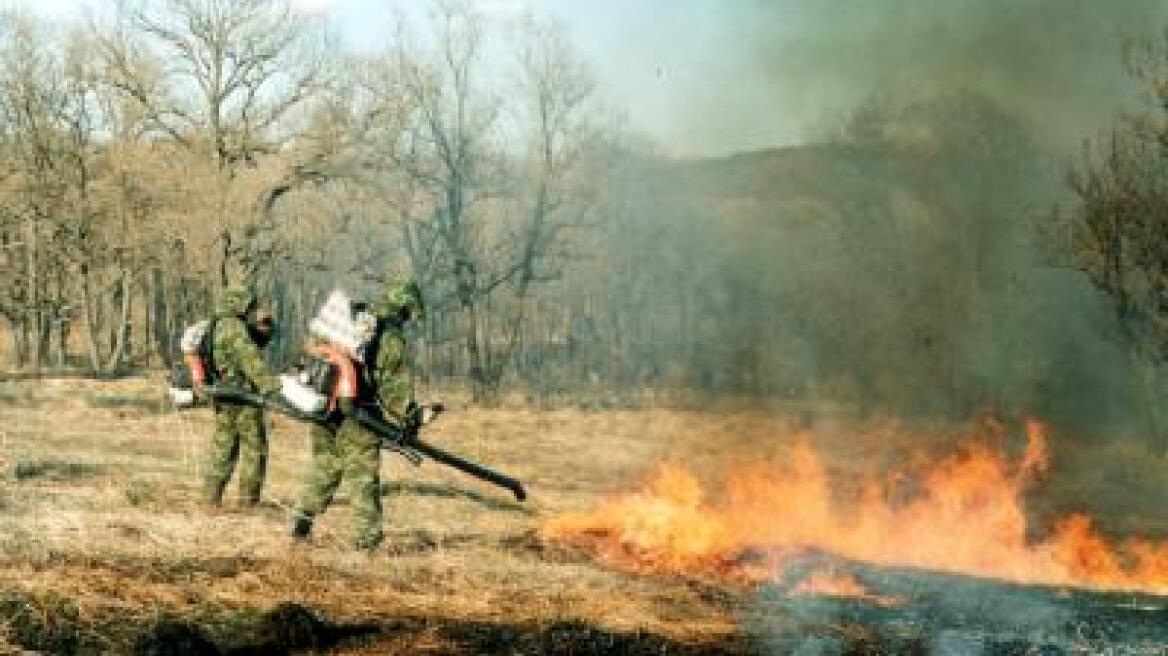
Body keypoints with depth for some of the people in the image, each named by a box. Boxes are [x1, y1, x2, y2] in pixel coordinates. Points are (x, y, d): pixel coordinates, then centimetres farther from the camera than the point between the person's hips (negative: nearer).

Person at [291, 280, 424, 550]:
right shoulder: (391, 338, -8)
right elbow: (397, 386, -7)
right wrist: (408, 420, 3)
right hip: (357, 415, -6)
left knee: (324, 467, 19)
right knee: (363, 476, 2)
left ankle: (302, 520, 18)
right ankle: (366, 536, 4)